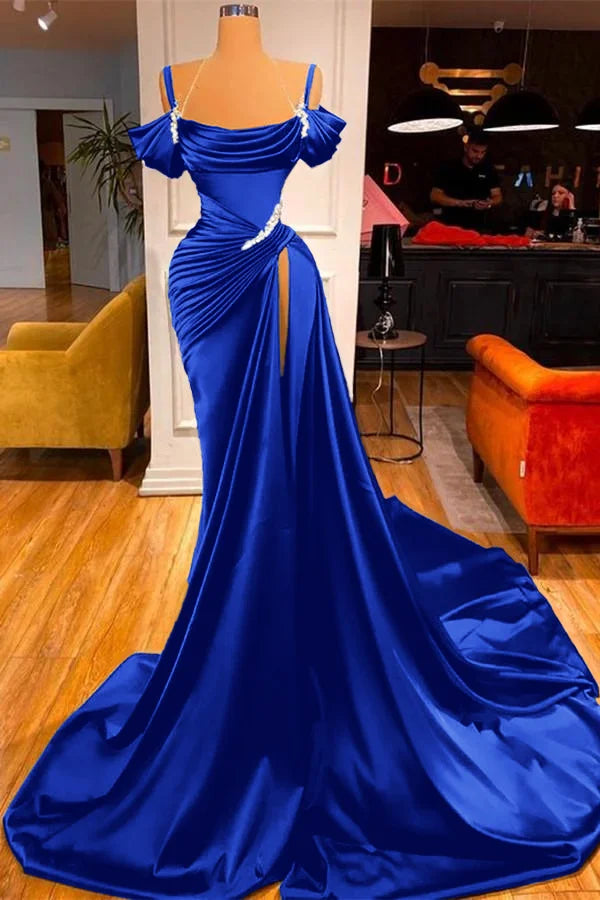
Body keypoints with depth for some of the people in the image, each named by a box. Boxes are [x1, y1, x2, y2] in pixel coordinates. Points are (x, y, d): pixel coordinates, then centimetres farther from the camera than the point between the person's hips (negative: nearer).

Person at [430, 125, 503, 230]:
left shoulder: (488, 169, 7)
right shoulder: (448, 167, -1)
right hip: (450, 227, -2)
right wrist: (460, 203, -16)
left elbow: (497, 196, 8)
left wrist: (489, 203, -16)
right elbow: (434, 196, -4)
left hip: (477, 228, 2)